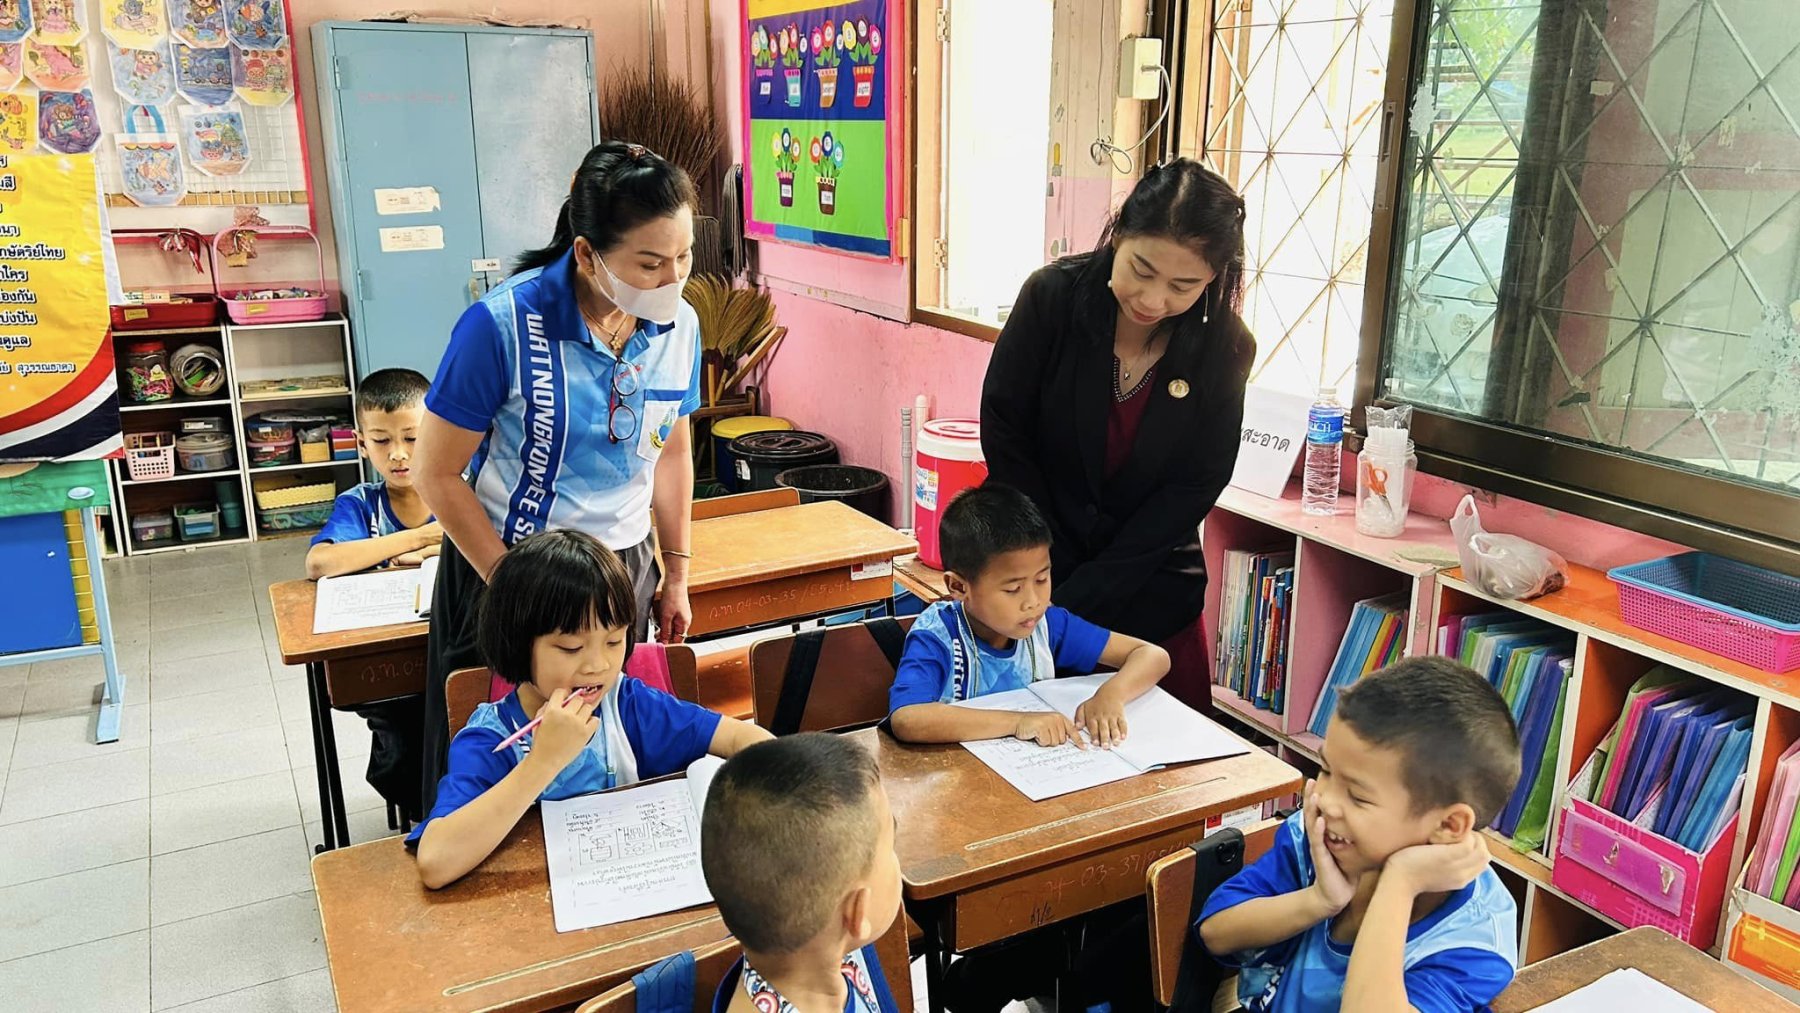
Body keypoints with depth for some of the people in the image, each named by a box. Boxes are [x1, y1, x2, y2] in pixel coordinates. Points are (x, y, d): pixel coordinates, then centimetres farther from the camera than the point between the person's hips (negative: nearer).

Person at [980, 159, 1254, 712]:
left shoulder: (1225, 349, -12)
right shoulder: (1054, 295, -17)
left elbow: (1196, 486, -10)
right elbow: (1004, 435, -11)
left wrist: (1080, 596, -16)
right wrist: (1049, 577, -11)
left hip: (1150, 586, 2)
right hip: (1041, 564, -1)